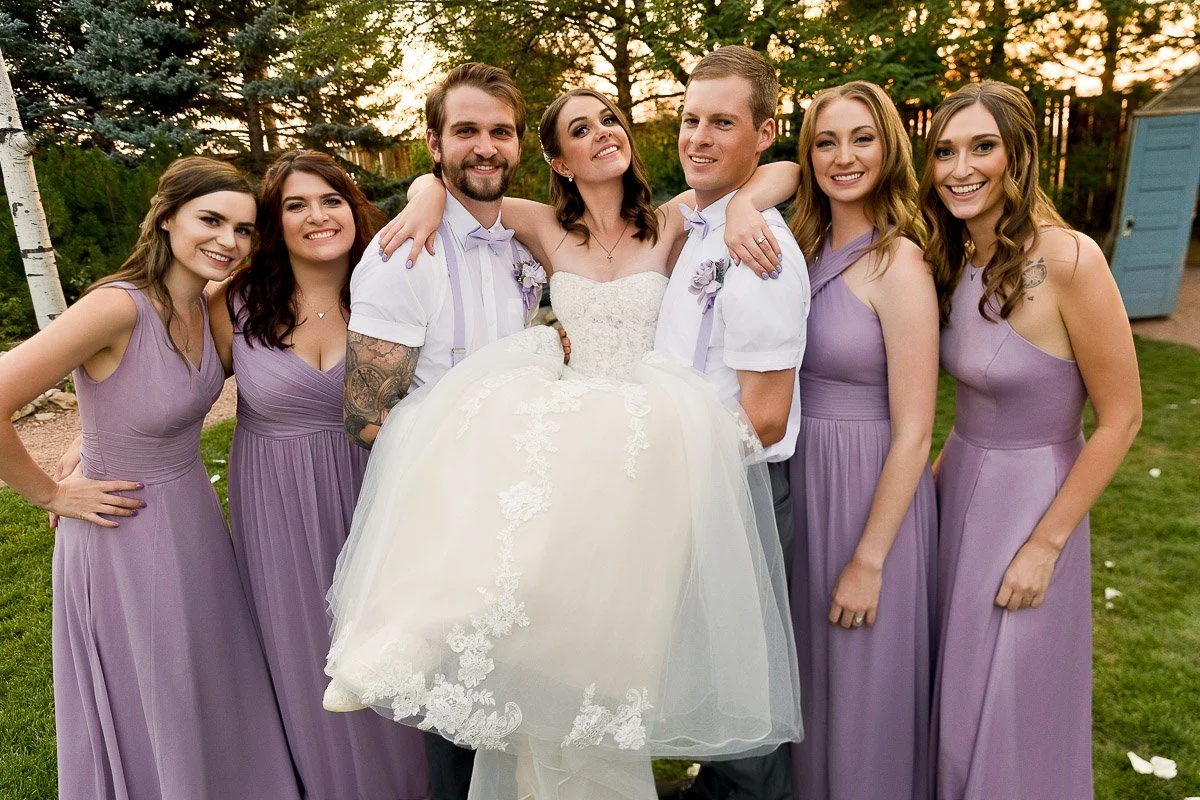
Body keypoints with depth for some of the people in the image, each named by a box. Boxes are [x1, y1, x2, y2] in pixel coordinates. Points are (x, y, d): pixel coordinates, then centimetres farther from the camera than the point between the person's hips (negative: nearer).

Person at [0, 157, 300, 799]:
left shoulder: (205, 306, -3)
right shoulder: (118, 307, -26)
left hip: (194, 518, 7)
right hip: (124, 539, -7)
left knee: (212, 702, 24)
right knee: (145, 720, 16)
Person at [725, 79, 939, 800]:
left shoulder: (898, 266, -18)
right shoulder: (811, 246, 1)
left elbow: (913, 434, -19)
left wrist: (869, 559, -17)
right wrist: (742, 201, -24)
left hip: (872, 491, -6)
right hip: (802, 478, 7)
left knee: (864, 691, 14)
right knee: (809, 676, 25)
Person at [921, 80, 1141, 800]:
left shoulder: (1068, 258, -21)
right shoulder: (957, 260, 0)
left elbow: (1121, 418, -16)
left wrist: (1045, 545, -15)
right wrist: (942, 470, 3)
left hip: (1030, 498, -6)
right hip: (959, 485, 6)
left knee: (1008, 713, 10)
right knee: (953, 690, 22)